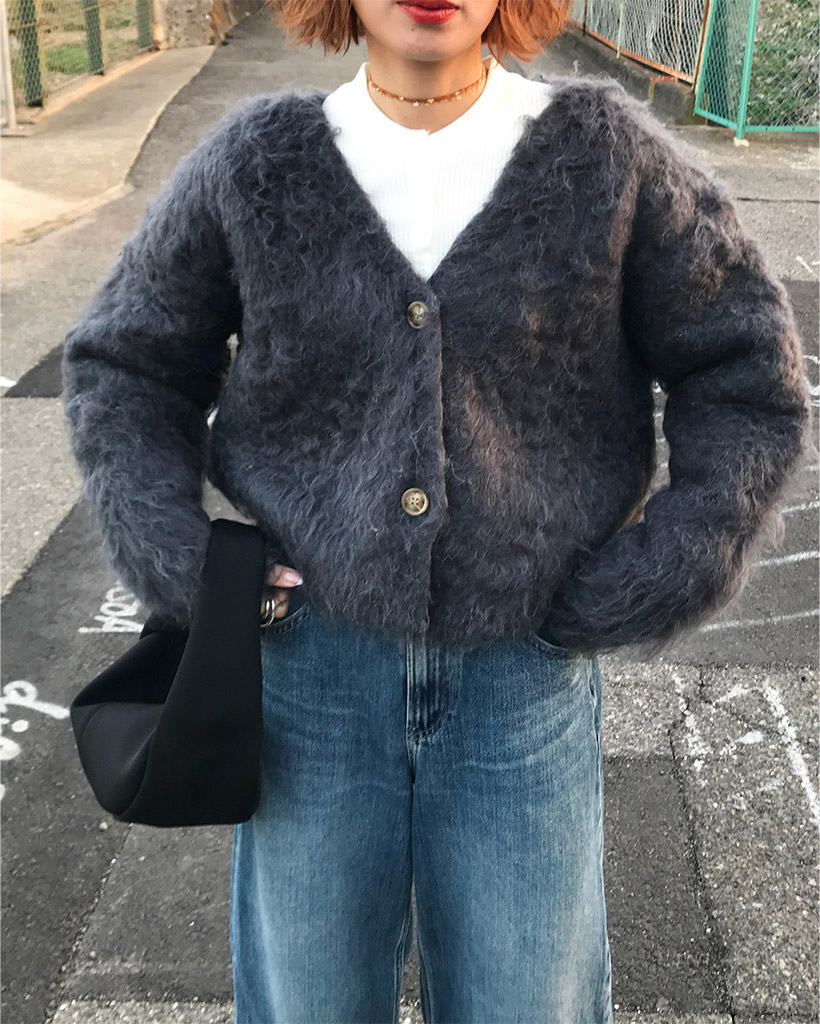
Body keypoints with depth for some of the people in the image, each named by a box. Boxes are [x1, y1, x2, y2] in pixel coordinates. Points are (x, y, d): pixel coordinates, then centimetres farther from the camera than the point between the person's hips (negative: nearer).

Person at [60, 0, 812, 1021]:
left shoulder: (606, 151, -5)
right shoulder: (256, 161, -2)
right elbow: (124, 364, 9)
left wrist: (657, 579, -7)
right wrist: (175, 557, -3)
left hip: (525, 676, 0)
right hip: (312, 661, 1)